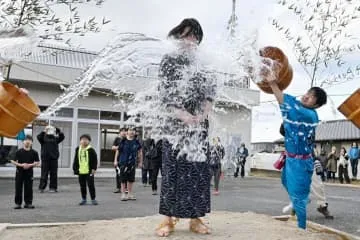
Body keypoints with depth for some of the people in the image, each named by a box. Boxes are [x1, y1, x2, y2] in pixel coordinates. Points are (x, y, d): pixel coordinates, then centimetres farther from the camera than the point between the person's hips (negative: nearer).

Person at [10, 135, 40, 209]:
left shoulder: (34, 152, 0)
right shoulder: (19, 152, -1)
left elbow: (37, 162, 2)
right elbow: (13, 161, 0)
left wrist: (30, 165, -13)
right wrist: (21, 165, -14)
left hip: (29, 172, 0)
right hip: (19, 172, 0)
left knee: (28, 188, 3)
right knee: (18, 188, 3)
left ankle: (28, 203, 13)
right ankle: (18, 203, 13)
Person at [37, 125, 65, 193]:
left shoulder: (55, 139, 9)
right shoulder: (44, 138, 4)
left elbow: (62, 137, -3)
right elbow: (39, 137, -15)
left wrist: (58, 130, -9)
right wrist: (44, 131, -20)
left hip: (54, 158, 2)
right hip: (45, 158, -2)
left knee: (54, 173, 4)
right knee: (44, 173, -1)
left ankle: (53, 187, 11)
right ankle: (41, 187, 7)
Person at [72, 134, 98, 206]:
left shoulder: (91, 150, -6)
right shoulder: (78, 149, 8)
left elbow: (95, 160, -5)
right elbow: (76, 160, 15)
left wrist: (94, 169, -10)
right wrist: (75, 168, 10)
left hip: (89, 171, -4)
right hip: (81, 171, 5)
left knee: (91, 185, -1)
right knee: (82, 186, 11)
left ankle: (93, 199, 9)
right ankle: (83, 199, 21)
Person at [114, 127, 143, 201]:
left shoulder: (136, 142, 3)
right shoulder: (123, 141, -5)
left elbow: (140, 151, 12)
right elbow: (118, 150, 1)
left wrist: (140, 162, 12)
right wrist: (115, 160, -1)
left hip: (132, 163, 3)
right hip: (123, 162, -3)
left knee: (131, 179, 9)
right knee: (123, 179, 1)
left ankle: (130, 194, 20)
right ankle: (123, 194, 9)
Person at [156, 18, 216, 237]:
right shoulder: (169, 61, 6)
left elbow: (211, 92, 7)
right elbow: (164, 94, -2)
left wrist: (203, 115, -11)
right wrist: (182, 115, -16)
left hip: (199, 123, 2)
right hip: (176, 122, -2)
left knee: (199, 169, 1)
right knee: (173, 169, -3)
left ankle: (196, 218, 8)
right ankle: (169, 219, 3)